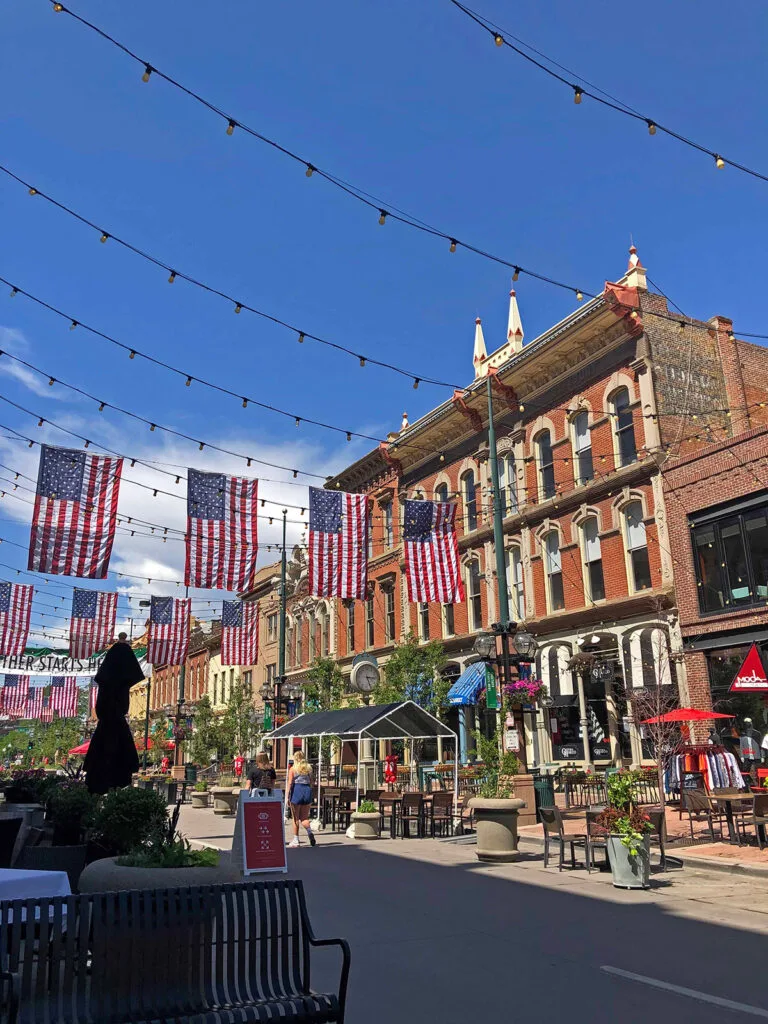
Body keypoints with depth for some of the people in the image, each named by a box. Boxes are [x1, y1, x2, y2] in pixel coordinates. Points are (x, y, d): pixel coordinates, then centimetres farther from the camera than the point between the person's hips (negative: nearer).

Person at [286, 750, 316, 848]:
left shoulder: (292, 769, -1)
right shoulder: (309, 768, 10)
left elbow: (290, 783, -8)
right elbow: (311, 782, 9)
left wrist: (288, 796, -7)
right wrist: (310, 794, 14)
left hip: (296, 791, -3)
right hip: (307, 790, 3)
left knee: (295, 818, 7)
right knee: (304, 817, 10)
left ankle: (296, 840, 10)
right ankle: (309, 831, -17)